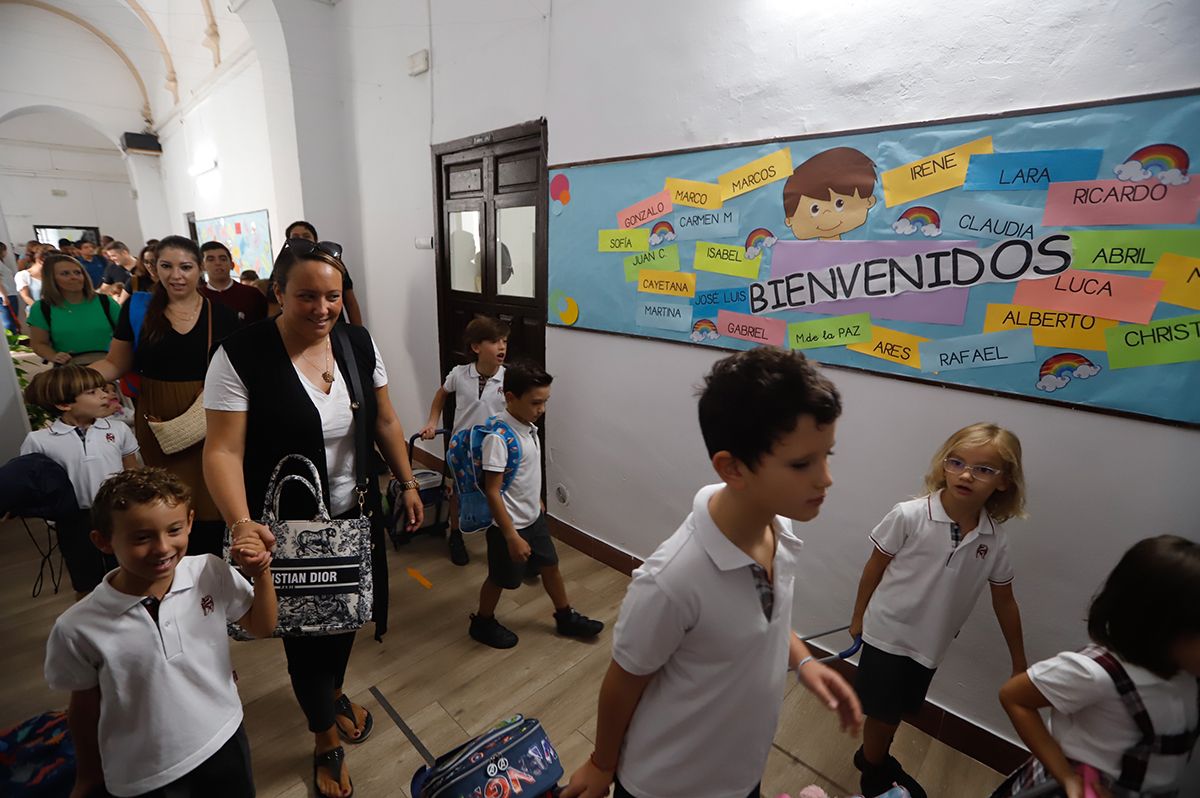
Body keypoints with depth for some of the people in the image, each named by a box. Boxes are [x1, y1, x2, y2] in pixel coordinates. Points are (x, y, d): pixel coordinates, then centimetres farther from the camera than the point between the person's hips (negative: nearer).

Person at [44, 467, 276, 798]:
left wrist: (261, 575, -18)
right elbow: (84, 709, -3)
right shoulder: (77, 629, -21)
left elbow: (261, 627, -2)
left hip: (224, 739, 2)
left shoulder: (212, 574, -17)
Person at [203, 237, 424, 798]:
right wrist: (241, 524, -34)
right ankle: (326, 741, 39)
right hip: (288, 527, -4)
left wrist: (407, 483, 5)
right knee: (304, 626, 12)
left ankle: (333, 693, 55)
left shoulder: (359, 342, -5)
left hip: (356, 515, 5)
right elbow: (223, 451, -20)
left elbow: (384, 421, 4)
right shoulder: (241, 356, -19)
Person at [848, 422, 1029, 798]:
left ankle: (874, 759, 51)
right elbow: (875, 567, -11)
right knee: (883, 715, 11)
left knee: (900, 711, 22)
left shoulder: (995, 540, -10)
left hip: (929, 645, 4)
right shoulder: (909, 516, -24)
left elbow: (1004, 600, 5)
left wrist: (1019, 663, 14)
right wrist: (858, 616, 0)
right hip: (887, 635, -4)